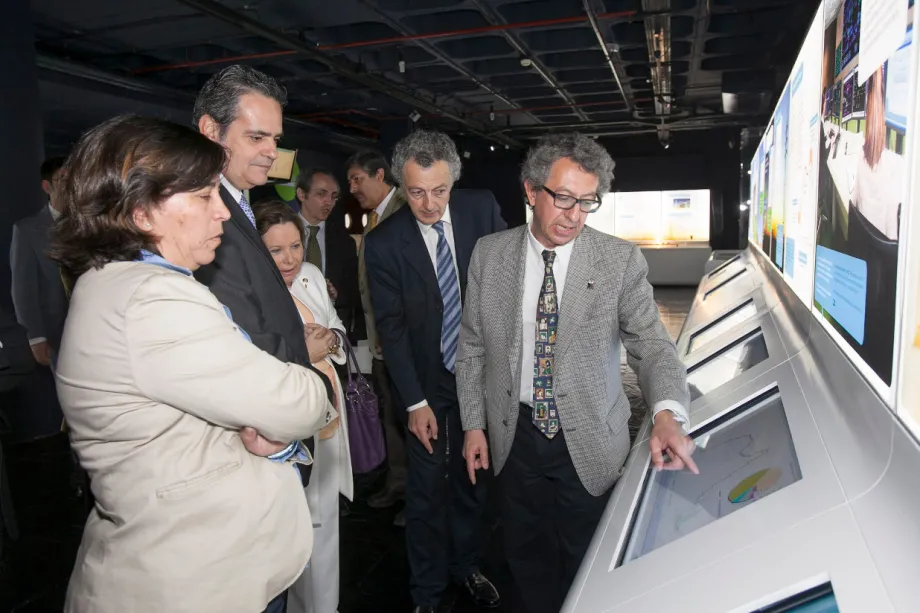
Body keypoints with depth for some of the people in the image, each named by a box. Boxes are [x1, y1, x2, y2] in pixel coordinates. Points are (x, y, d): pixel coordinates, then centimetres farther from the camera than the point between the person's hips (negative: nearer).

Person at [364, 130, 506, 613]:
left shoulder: (482, 209, -7)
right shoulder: (383, 243, -12)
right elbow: (391, 326, -10)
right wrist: (415, 401, -12)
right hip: (425, 380, -2)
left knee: (470, 478, 16)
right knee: (426, 488, 7)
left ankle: (465, 566, 39)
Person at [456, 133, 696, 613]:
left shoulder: (621, 260, -10)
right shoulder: (489, 254, -4)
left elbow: (651, 344, -12)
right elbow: (472, 346, 3)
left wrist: (667, 413, -31)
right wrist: (474, 424, 2)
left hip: (590, 444, -1)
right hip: (514, 436, 2)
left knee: (587, 564, 16)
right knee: (526, 556, 21)